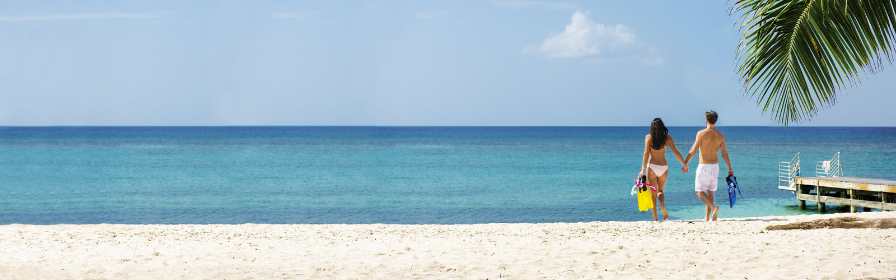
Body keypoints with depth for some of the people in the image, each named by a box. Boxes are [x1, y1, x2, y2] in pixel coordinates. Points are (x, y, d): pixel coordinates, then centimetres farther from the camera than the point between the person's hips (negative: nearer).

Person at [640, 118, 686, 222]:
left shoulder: (649, 137, -5)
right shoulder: (667, 138, -1)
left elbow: (646, 153, -14)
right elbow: (676, 152, -3)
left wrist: (643, 169, -16)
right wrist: (684, 164, 7)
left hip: (652, 166, -2)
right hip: (664, 167, 2)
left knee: (653, 193, 7)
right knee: (660, 191, 19)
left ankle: (655, 218, 2)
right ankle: (663, 207, -9)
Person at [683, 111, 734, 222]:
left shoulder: (701, 133, -11)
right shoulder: (720, 136, 1)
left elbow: (693, 150, -13)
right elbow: (725, 154, 2)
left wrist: (685, 163, -4)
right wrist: (730, 170, 7)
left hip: (703, 166, -5)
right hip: (715, 166, 5)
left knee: (700, 192, 1)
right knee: (710, 191, 14)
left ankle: (714, 207, -25)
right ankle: (707, 218, 13)